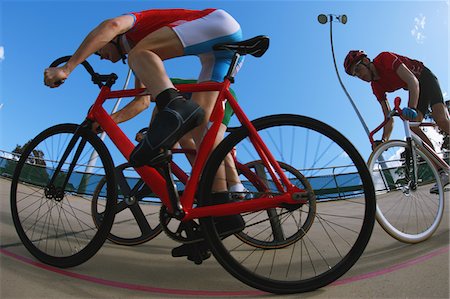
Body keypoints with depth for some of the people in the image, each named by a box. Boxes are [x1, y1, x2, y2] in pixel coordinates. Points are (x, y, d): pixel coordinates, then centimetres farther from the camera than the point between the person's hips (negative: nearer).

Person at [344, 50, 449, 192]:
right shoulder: (376, 86, -8)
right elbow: (389, 118, -10)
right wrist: (384, 140, -23)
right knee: (413, 127, -15)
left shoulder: (384, 58, -25)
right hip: (414, 89, 5)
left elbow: (413, 81, -34)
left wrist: (412, 109, -49)